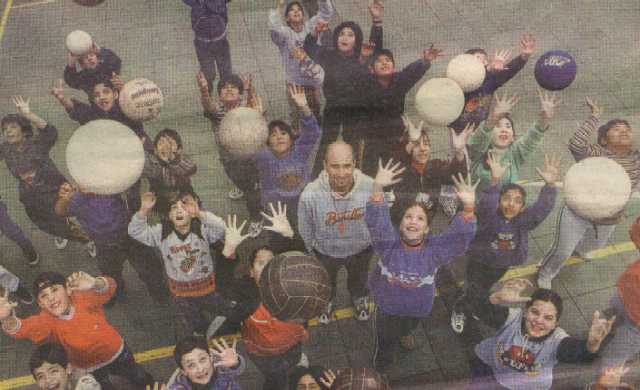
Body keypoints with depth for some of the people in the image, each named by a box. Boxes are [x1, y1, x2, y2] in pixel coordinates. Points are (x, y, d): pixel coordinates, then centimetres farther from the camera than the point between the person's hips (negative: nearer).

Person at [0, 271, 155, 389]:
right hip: (89, 369, -1)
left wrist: (94, 284, -67)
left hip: (117, 352, 1)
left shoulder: (82, 298, -28)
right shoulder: (46, 320, -27)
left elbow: (109, 287, -44)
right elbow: (20, 328, -45)